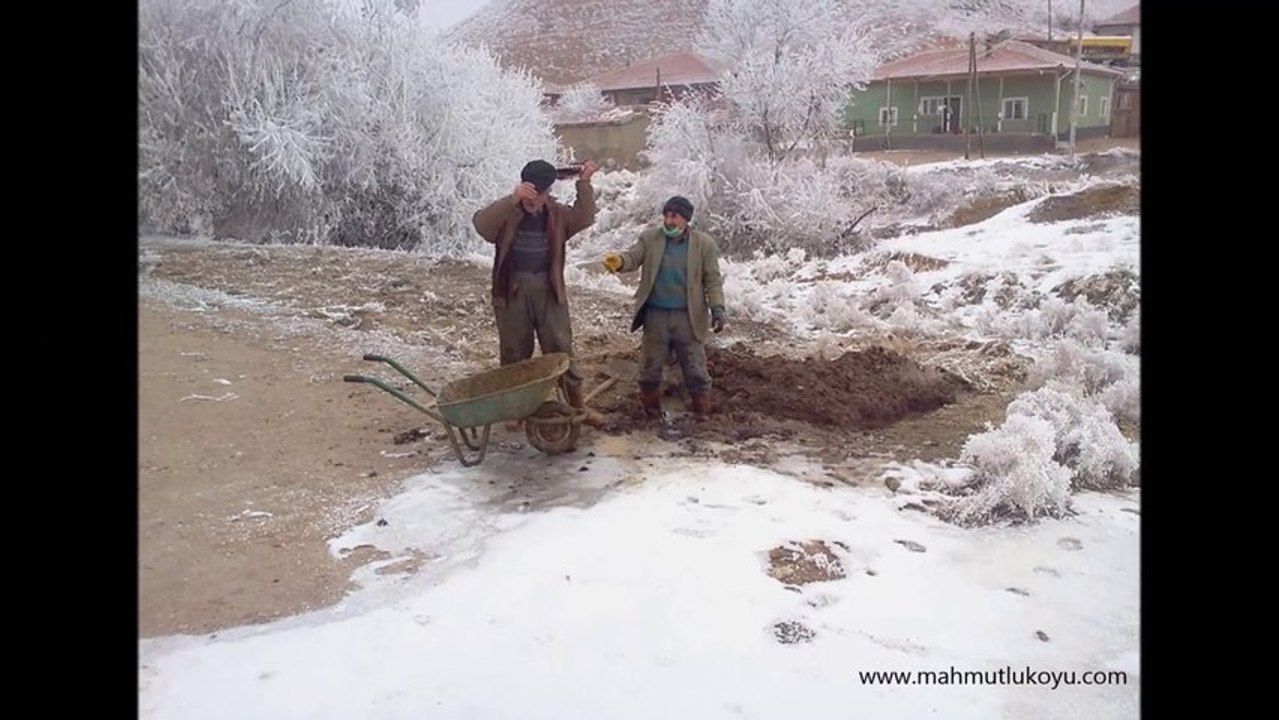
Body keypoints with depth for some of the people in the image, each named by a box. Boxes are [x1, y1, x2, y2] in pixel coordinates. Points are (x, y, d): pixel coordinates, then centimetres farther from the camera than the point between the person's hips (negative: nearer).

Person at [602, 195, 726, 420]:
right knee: (650, 366, 12)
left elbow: (712, 279, -2)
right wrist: (619, 261, -35)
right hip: (656, 315, 2)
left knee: (695, 368, 7)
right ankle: (650, 411, 29)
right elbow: (633, 257, -11)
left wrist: (717, 307, -13)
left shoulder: (703, 244, -3)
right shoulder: (649, 238, 0)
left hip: (688, 317, -1)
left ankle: (702, 413, 21)